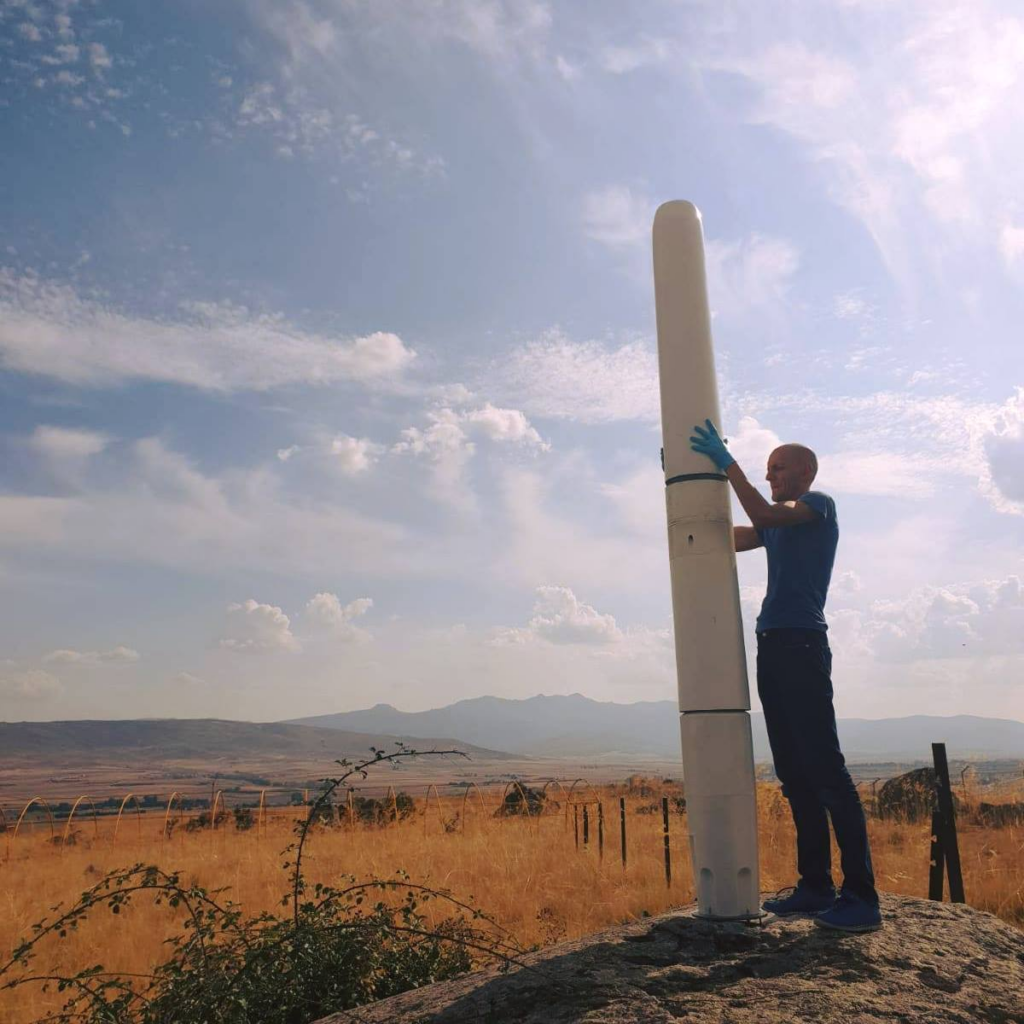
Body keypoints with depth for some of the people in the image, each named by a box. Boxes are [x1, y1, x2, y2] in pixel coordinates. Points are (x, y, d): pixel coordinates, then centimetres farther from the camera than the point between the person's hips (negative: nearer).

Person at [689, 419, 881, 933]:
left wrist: (727, 463, -13)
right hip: (771, 646, 8)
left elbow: (763, 514, -16)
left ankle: (861, 896, -7)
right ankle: (816, 885, 13)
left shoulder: (820, 505, 2)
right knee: (794, 773, 7)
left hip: (802, 644, -8)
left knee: (824, 768, -11)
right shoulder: (777, 522, 24)